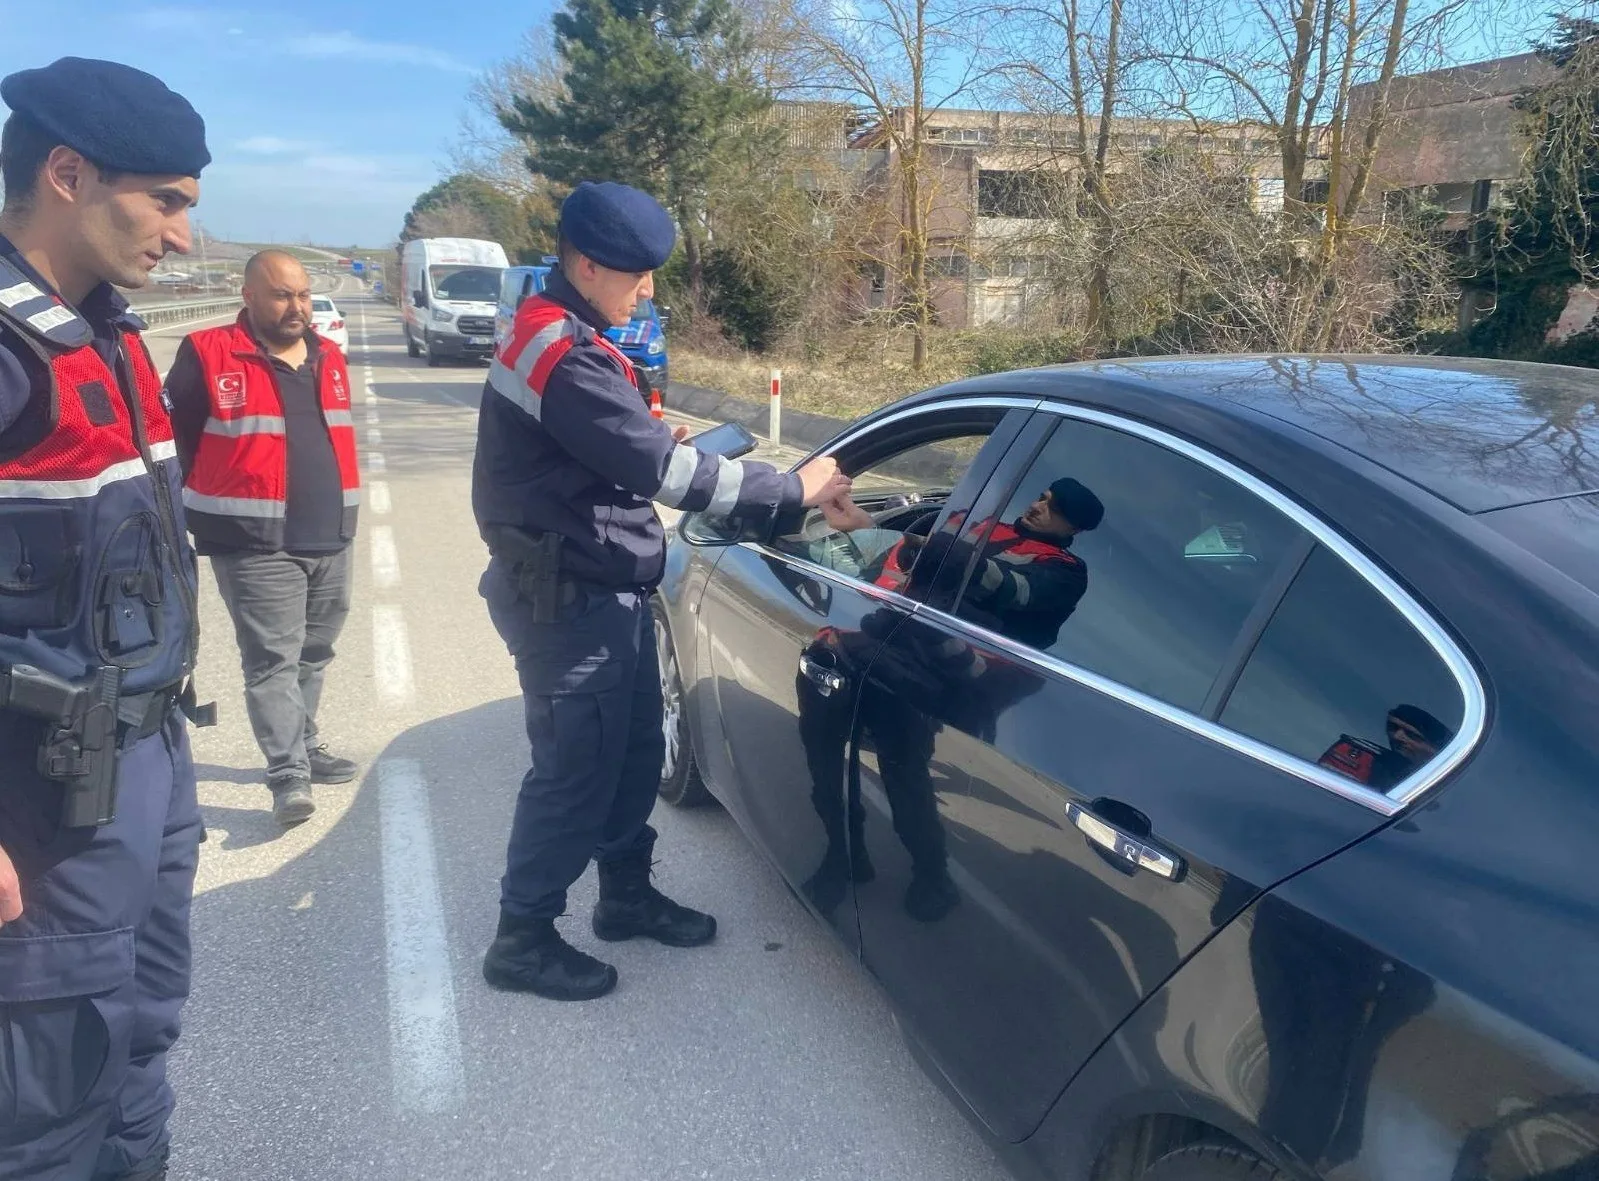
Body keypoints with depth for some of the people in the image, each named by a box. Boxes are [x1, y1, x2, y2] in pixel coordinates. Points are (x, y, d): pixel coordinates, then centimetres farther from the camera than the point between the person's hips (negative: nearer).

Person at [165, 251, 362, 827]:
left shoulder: (328, 358, 12)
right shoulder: (208, 356, -8)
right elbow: (170, 437, -3)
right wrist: (198, 514, 0)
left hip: (331, 540, 6)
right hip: (256, 546, -6)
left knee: (313, 654, 16)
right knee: (273, 660, -6)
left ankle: (304, 744, 30)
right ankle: (288, 774, -3)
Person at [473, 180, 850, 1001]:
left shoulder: (557, 334, 11)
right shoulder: (564, 357, -23)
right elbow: (660, 468, -27)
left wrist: (654, 443, 1)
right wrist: (792, 490, -21)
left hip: (597, 589, 10)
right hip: (569, 601, -10)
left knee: (635, 749, 17)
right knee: (575, 768, 1)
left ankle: (626, 894, 33)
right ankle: (522, 940, 16)